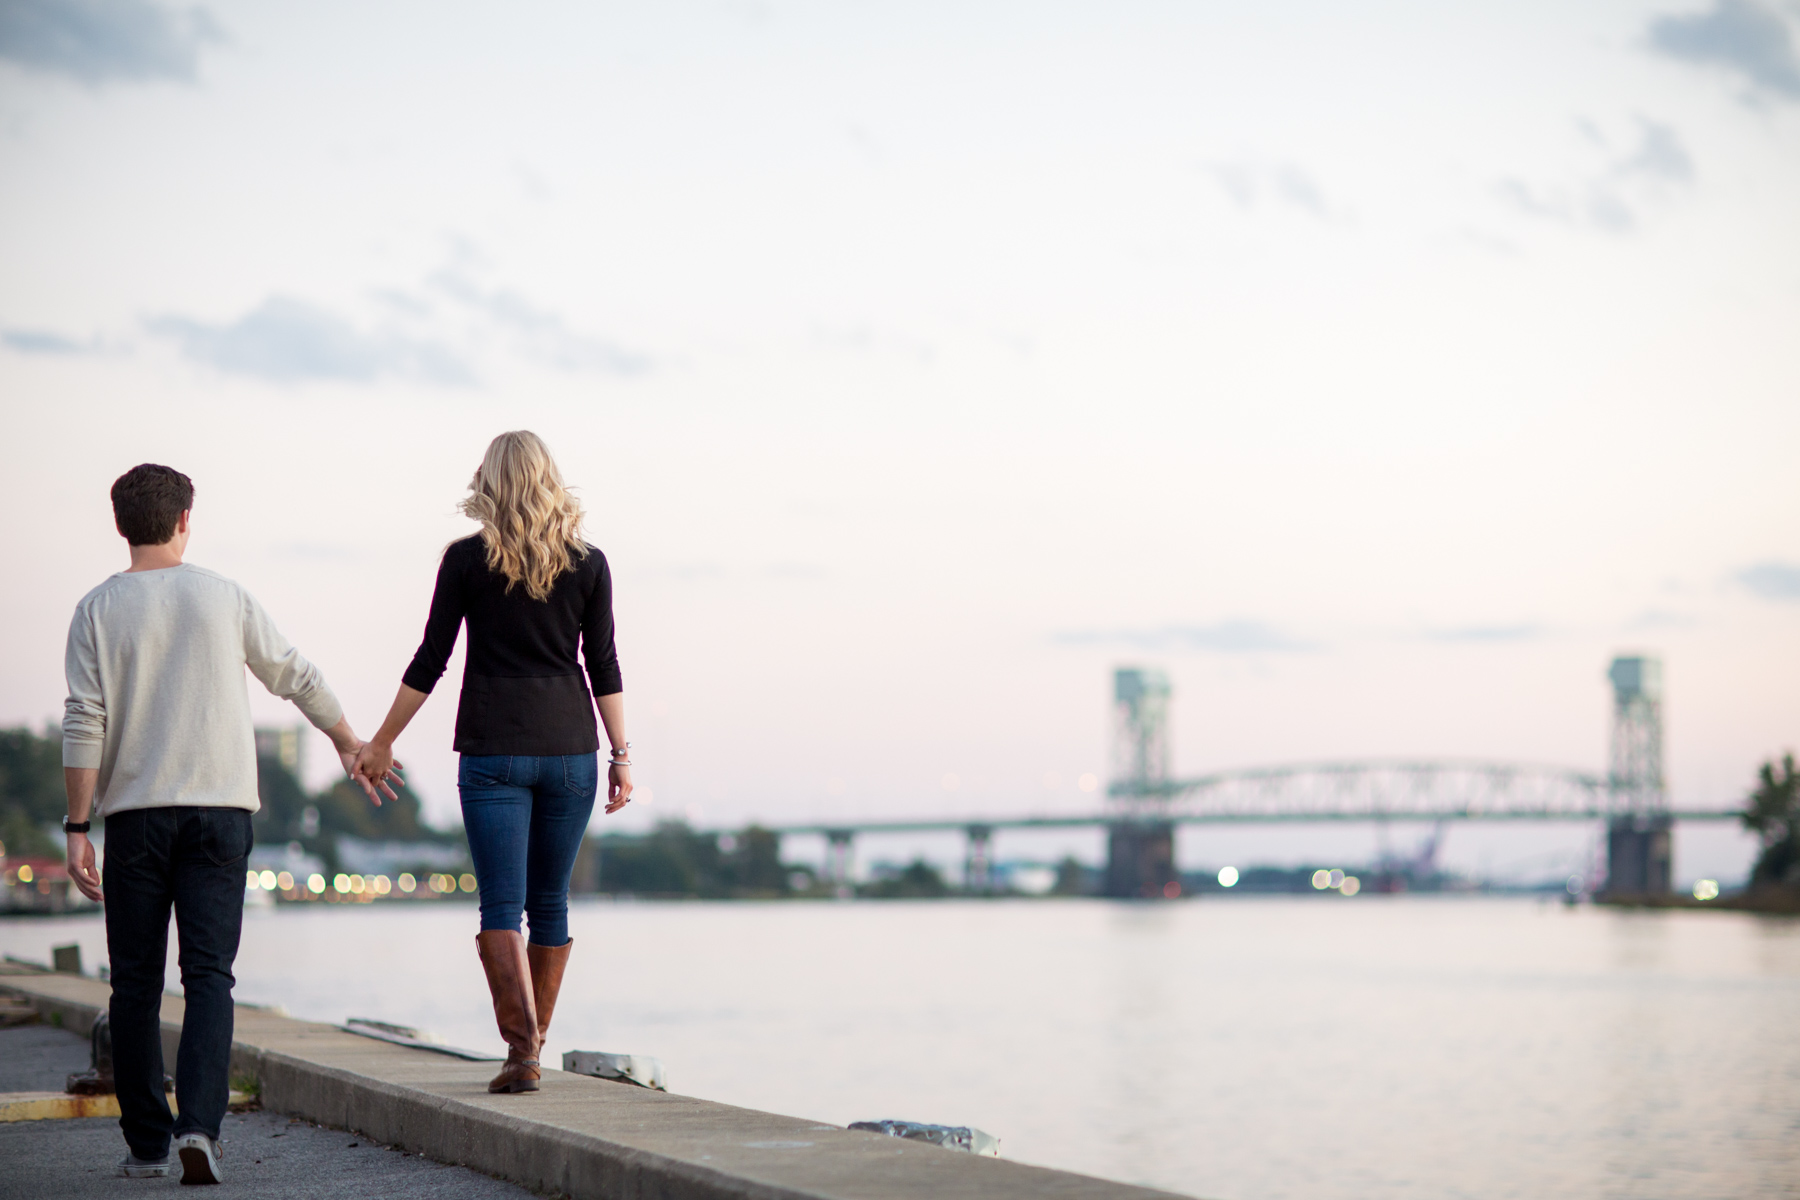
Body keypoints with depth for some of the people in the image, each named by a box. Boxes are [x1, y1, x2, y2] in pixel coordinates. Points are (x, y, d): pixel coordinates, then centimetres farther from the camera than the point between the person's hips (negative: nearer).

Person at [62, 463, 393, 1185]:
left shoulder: (98, 611, 1)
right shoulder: (225, 599, 5)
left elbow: (84, 726, -6)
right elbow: (297, 678, 15)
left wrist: (77, 829, -3)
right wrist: (347, 741, 31)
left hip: (135, 812, 0)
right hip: (220, 807, 0)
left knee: (136, 983, 7)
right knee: (209, 974, -3)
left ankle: (146, 1142, 12)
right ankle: (198, 1125, -20)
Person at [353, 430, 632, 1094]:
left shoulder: (466, 560, -2)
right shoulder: (588, 563, 3)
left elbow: (429, 661, 0)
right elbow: (603, 666, 3)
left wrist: (381, 742, 9)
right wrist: (620, 754, 8)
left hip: (493, 750, -2)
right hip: (570, 747, 2)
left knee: (501, 904, -3)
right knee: (550, 903, 13)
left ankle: (521, 1044, -20)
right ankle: (531, 1051, 20)